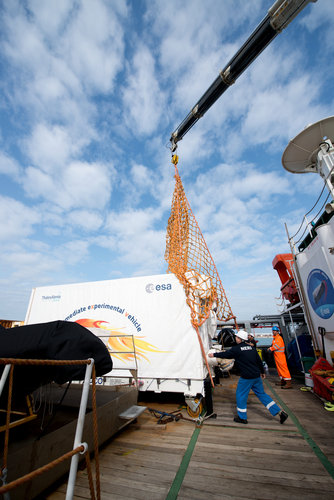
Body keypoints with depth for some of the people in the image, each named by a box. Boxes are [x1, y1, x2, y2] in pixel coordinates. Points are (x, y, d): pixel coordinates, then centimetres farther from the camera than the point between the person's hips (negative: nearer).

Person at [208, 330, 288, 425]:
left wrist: (214, 355, 10)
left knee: (241, 395, 11)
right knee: (262, 394, 20)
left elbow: (225, 354, -3)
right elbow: (259, 361, 11)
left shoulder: (236, 349, -13)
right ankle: (280, 412, 20)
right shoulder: (251, 347, 5)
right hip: (257, 376, 7)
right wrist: (262, 371, 26)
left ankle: (242, 417, 22)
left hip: (246, 377, -7)